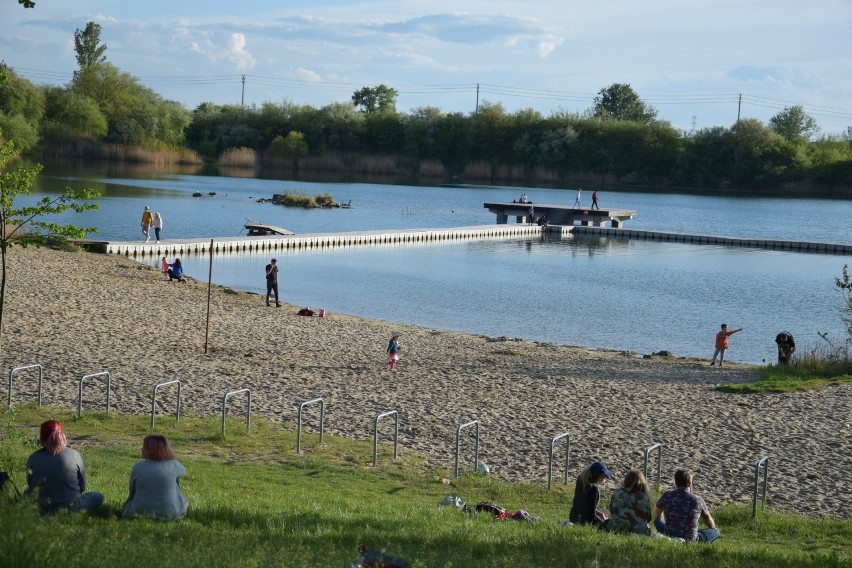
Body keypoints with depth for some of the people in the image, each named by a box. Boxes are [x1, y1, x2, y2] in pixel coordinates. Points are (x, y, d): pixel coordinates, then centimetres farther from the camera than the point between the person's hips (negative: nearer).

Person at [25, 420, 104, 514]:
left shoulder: (33, 459, -6)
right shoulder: (74, 454, -8)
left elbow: (30, 485, 10)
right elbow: (82, 487, 2)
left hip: (41, 510, 2)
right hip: (71, 509, -2)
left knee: (27, 492, 36)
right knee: (98, 497, 26)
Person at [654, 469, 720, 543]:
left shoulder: (667, 495, -8)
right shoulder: (697, 500, -11)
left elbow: (658, 516, 13)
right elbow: (709, 522, 9)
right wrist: (714, 529, 32)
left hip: (669, 537, 0)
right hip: (690, 541, 0)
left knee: (657, 521, 28)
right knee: (715, 531, 16)